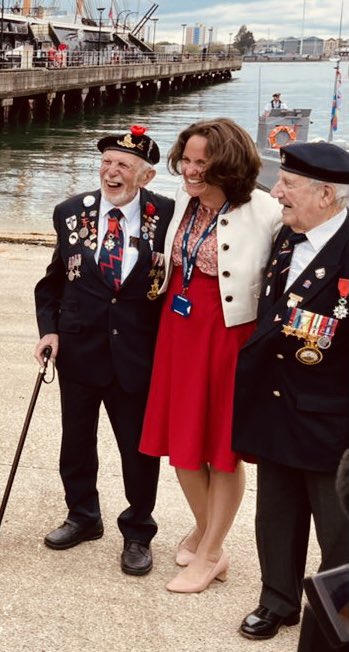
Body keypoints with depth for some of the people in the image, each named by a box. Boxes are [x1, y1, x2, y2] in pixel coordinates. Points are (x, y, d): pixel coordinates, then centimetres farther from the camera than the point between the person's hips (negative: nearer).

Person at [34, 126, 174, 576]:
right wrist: (49, 328, -2)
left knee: (139, 447, 8)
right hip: (79, 348, 3)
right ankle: (82, 517, 42)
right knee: (76, 440, 18)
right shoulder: (71, 213, -2)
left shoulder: (167, 217, -10)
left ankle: (137, 533, 30)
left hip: (139, 353, -3)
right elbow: (54, 281, 9)